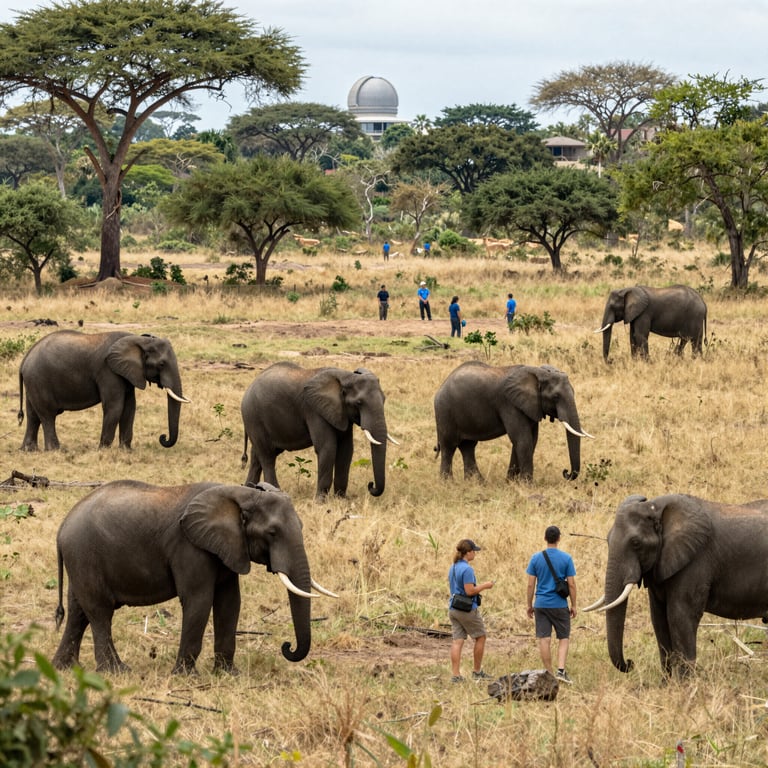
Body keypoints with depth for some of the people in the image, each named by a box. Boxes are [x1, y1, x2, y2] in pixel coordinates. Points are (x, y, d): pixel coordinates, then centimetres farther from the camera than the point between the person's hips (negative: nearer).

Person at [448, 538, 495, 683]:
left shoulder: (453, 568, 11)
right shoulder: (467, 569, -17)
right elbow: (470, 591, -22)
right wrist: (484, 586, -8)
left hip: (453, 609, 8)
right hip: (468, 610, -8)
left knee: (457, 641, 3)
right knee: (480, 637, 9)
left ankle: (455, 675, -3)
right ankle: (477, 671, 15)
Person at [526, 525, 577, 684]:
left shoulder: (536, 558, -1)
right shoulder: (566, 558, -5)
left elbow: (531, 584, 0)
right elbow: (571, 584, -5)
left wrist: (529, 605, 10)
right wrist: (574, 605, 5)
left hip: (541, 605, 1)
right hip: (560, 605, -1)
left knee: (544, 640, 4)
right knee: (564, 638, 9)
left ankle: (549, 674, 7)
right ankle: (561, 670, -8)